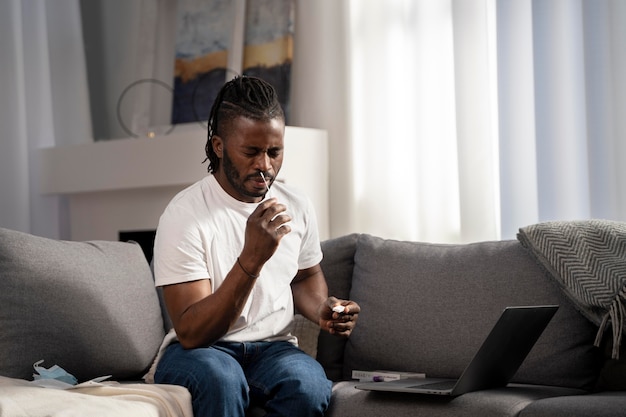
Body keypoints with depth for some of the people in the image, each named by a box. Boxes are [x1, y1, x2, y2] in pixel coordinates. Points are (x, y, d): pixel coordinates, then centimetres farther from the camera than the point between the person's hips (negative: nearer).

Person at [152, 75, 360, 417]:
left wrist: (323, 310, 0)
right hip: (201, 351, -3)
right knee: (220, 379, -38)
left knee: (309, 385, -31)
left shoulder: (296, 207, 2)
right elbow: (191, 333, -20)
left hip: (273, 349, 4)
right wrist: (251, 259, -31)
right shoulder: (184, 216, -14)